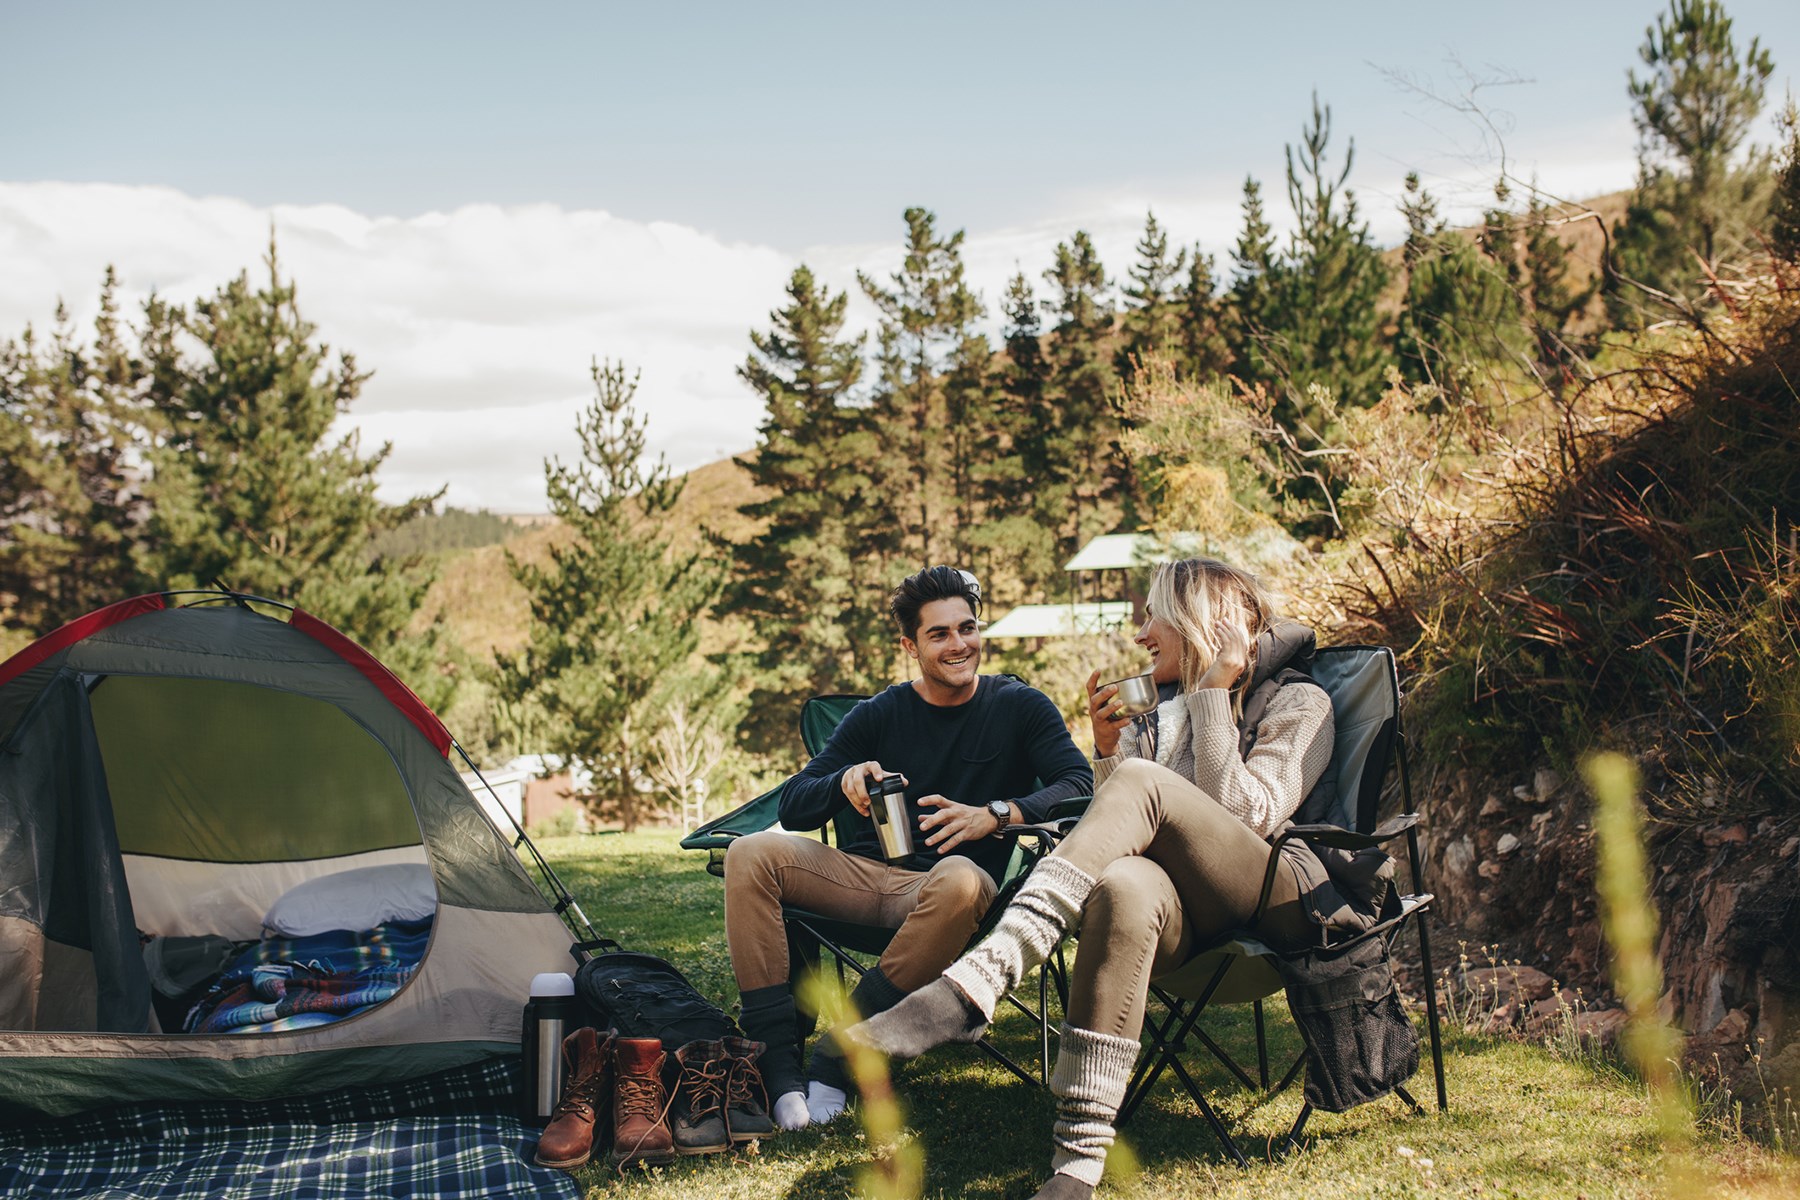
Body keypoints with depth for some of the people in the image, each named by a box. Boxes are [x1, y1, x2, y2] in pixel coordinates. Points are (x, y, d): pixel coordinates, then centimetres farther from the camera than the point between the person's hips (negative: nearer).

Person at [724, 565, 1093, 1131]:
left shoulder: (1018, 707, 6)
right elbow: (792, 807, 7)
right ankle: (778, 1062, -26)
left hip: (939, 879, -3)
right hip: (863, 872, 3)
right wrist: (845, 782, -16)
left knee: (961, 880, -39)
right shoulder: (878, 716, 11)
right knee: (751, 854, -21)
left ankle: (836, 1059, -28)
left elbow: (1079, 785, -7)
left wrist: (994, 815, -23)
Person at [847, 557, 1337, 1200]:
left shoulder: (1299, 704, 9)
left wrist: (1213, 696, -7)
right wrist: (1108, 748, 2)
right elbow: (1130, 836, 16)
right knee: (1125, 886, -37)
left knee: (1142, 782, -29)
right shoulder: (1161, 713, 26)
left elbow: (1242, 817, -9)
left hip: (1282, 900, -4)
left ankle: (971, 986, -45)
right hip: (1195, 918, 4)